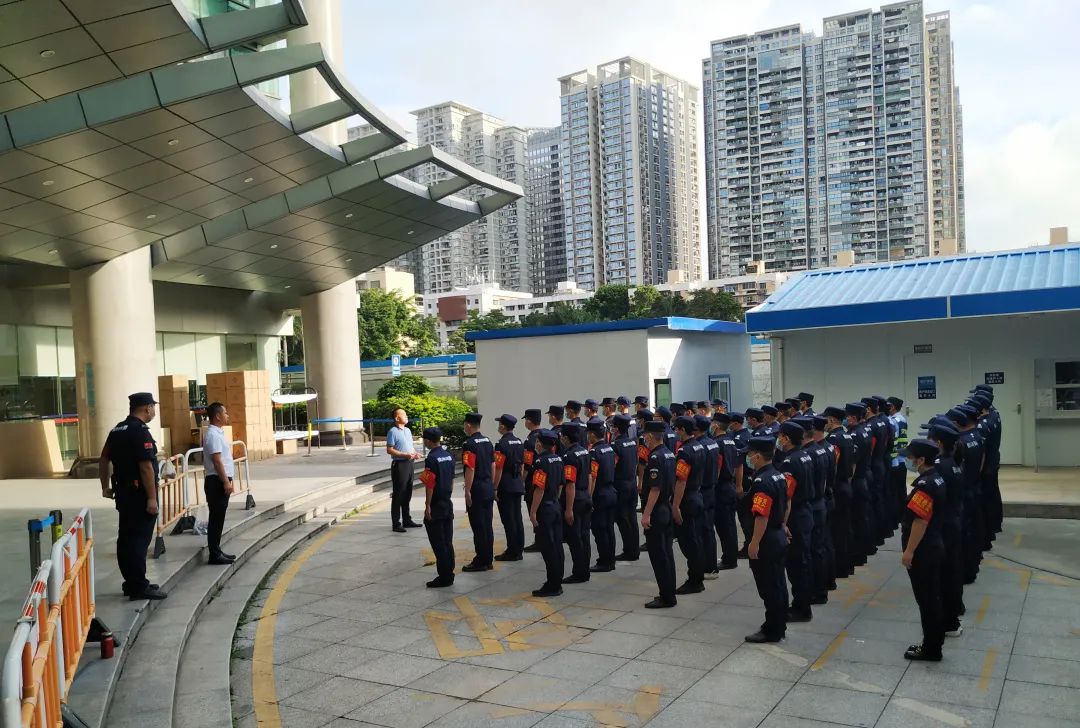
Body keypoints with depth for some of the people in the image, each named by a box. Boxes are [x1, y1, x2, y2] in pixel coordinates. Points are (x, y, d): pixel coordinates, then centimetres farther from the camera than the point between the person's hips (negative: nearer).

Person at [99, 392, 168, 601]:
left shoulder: (117, 429, 11)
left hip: (123, 492, 9)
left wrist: (106, 487, 26)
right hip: (140, 494, -9)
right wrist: (152, 498, -20)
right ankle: (139, 587, 0)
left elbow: (104, 459, 18)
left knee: (126, 539, 14)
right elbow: (146, 467, -22)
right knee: (139, 540, -4)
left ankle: (132, 583, 24)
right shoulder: (140, 431, -17)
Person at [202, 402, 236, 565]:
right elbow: (217, 461, -20)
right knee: (216, 518, -5)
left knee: (218, 518, 14)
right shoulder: (213, 435, -15)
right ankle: (214, 555, -1)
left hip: (221, 480, 10)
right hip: (217, 481, -10)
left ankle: (216, 551, 21)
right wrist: (226, 481, -20)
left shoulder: (217, 433, 16)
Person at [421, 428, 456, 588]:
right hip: (448, 505, 8)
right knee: (448, 542, 12)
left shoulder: (431, 458, -16)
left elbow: (430, 485, -18)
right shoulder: (449, 456, 7)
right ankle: (449, 573, 17)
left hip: (435, 507, -8)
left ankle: (444, 577, 1)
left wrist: (427, 506, -13)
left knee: (438, 544, -1)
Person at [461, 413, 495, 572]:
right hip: (489, 488, 8)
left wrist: (467, 492, -16)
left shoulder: (469, 444, -15)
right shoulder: (487, 441, 11)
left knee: (478, 527, -2)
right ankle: (488, 559, 18)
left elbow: (470, 470, -20)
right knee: (487, 526, 12)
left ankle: (480, 562, 2)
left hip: (477, 489, -8)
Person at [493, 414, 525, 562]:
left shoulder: (501, 444, -15)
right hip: (518, 485, 8)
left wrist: (494, 489, -13)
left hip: (505, 487, -8)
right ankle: (518, 550, 17)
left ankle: (512, 552, 2)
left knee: (508, 520, -2)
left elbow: (499, 469, -17)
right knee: (517, 518, 12)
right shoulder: (520, 442, 10)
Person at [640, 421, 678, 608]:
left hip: (656, 513, -10)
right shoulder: (669, 454, 10)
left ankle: (666, 598, 2)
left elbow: (655, 489, -23)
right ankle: (669, 594, 22)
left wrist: (646, 514, -21)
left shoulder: (656, 458, -19)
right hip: (668, 509, 10)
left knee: (658, 555, -3)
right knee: (666, 553, 14)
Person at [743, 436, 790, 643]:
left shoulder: (762, 482, -23)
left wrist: (755, 543, -22)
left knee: (769, 588, 1)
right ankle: (779, 626, 28)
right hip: (779, 537, 10)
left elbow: (761, 516, -26)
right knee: (778, 585, 17)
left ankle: (772, 631, 10)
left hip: (766, 541, -10)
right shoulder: (778, 476, 8)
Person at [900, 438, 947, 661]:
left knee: (926, 600, 1)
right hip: (934, 547, 10)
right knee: (933, 597, 19)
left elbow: (920, 521, -25)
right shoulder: (937, 479, 8)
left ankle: (931, 649, 10)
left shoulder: (925, 486, -23)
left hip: (922, 551, -10)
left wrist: (909, 551, -19)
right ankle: (935, 639, 31)